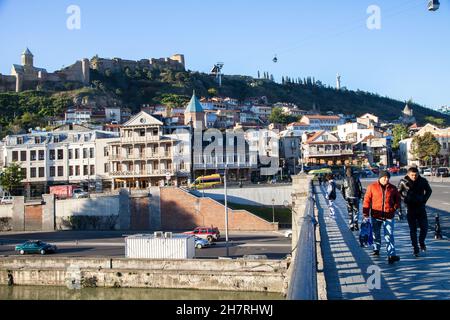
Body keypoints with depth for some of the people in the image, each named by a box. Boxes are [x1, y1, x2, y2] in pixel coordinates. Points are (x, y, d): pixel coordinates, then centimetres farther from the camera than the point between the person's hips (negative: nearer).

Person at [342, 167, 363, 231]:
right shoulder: (356, 178, -5)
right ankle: (355, 224, -5)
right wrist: (359, 196, 8)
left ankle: (351, 226, 9)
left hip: (348, 198, 2)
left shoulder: (345, 179, -1)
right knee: (356, 211, 8)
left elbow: (342, 190, 1)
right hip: (355, 198, -2)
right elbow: (360, 188, -4)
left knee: (350, 212, 10)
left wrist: (345, 197, 11)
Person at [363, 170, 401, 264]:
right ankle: (376, 250, 38)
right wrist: (366, 214, -6)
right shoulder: (372, 187, -2)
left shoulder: (393, 188, 4)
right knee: (376, 234, 17)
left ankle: (391, 255, -13)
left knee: (389, 236, -8)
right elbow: (367, 200, -2)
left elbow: (397, 199, 19)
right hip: (376, 215, 0)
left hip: (389, 216, 0)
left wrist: (395, 207, 3)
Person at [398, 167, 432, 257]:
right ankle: (415, 248, 9)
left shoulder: (423, 181, -4)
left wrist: (424, 199, 0)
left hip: (420, 207, 1)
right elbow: (398, 192, 7)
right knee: (413, 229, 2)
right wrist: (405, 200, -5)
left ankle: (422, 242, 28)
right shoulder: (403, 182, -8)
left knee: (424, 227, 1)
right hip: (410, 208, -1)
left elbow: (429, 191, 12)